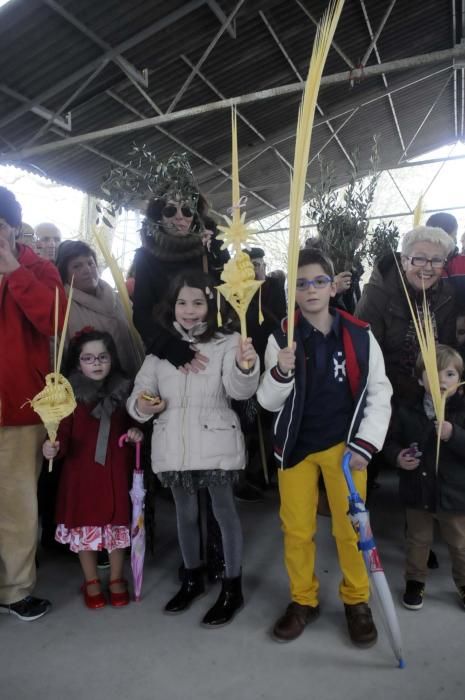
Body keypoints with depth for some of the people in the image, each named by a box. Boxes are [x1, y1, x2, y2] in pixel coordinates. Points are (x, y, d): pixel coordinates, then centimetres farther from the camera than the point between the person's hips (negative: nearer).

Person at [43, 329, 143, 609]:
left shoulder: (123, 391, -1)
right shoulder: (71, 394, -10)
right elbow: (64, 435, -11)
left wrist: (137, 433, -10)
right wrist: (54, 448, -31)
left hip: (116, 470, 2)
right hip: (82, 471, -2)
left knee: (117, 524, 13)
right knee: (85, 525, 12)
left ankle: (117, 579, 34)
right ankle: (91, 581, 33)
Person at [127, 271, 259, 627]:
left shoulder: (226, 343, -8)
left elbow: (240, 390, -23)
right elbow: (140, 391, 6)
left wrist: (246, 367, -45)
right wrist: (141, 406, -17)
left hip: (216, 443, -4)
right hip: (173, 444, 4)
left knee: (225, 511, 7)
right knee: (186, 513, 19)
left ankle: (233, 588, 26)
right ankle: (192, 578, 40)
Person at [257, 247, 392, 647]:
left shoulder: (360, 335, -6)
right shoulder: (281, 339, -6)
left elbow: (379, 394, -1)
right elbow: (269, 402, -5)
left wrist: (365, 444, -8)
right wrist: (280, 374, -25)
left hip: (344, 444, 0)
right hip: (295, 446, 1)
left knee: (349, 528, 9)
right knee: (296, 530, 11)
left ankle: (356, 601, 33)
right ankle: (303, 600, 33)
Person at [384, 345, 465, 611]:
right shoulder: (407, 411, -7)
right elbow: (392, 441, 4)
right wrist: (397, 457, -15)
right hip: (418, 491, 1)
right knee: (418, 541, 20)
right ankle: (415, 581, 40)